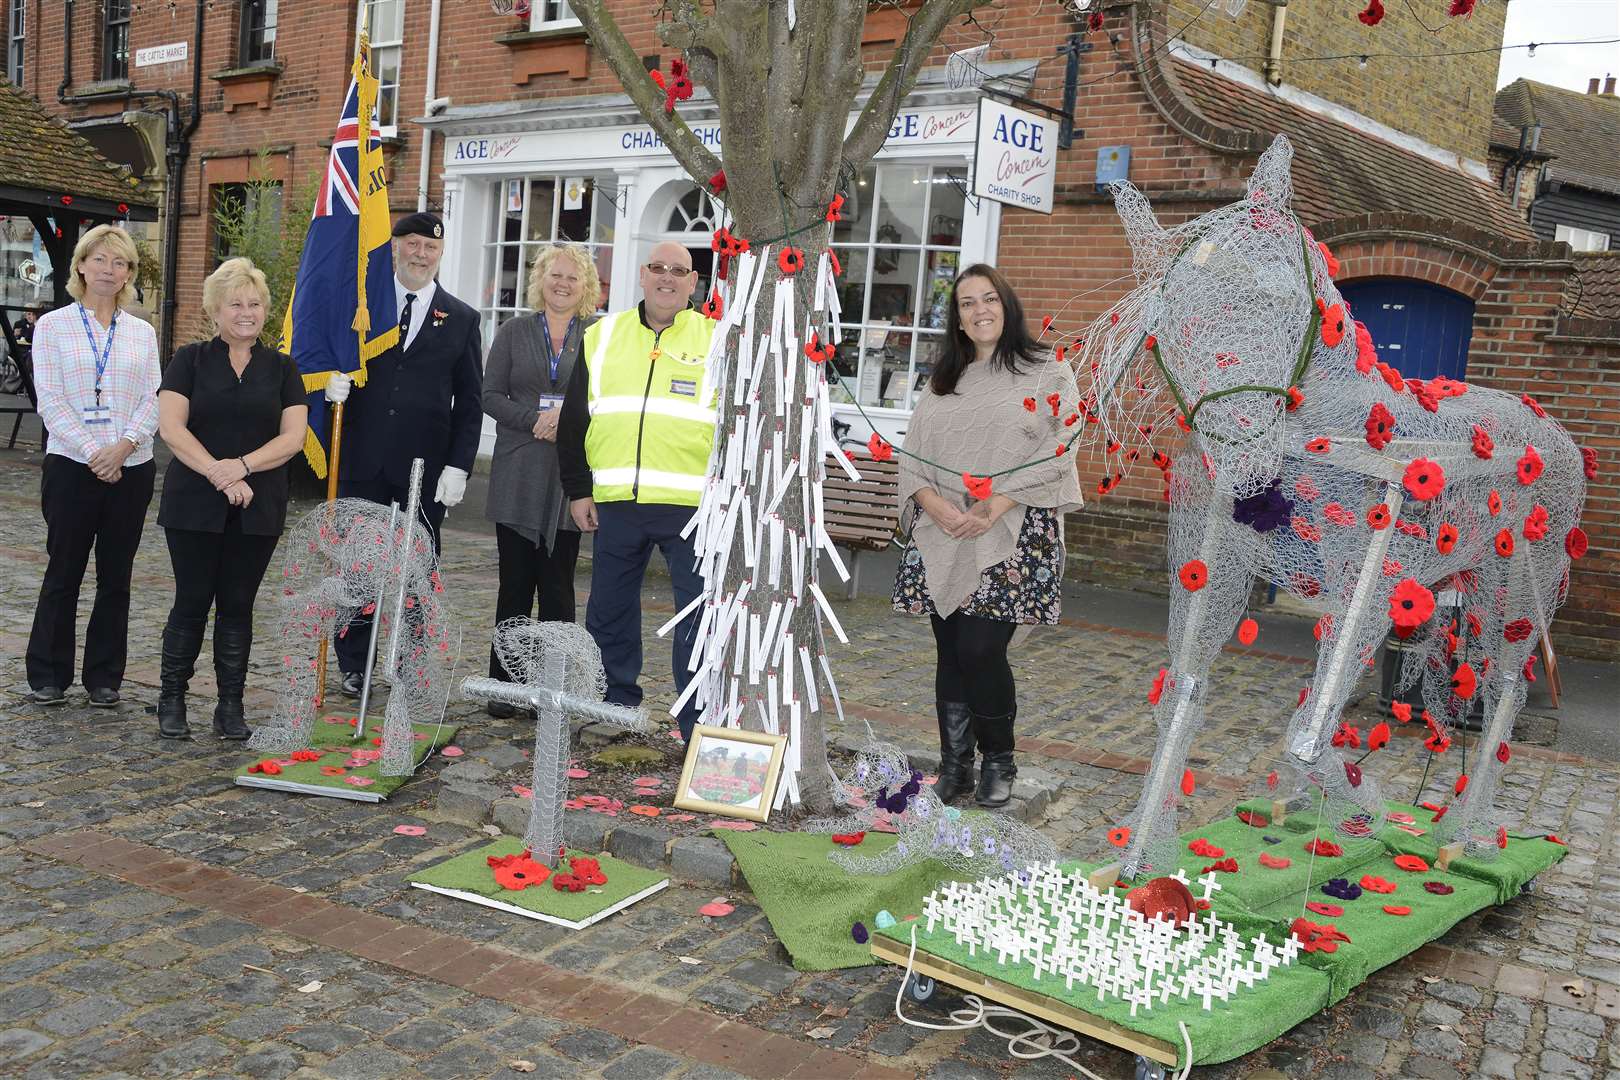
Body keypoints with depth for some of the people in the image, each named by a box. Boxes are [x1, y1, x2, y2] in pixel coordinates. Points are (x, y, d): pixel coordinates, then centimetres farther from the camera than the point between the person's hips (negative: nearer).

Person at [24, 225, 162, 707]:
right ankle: (48, 675, 17)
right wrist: (92, 451, -15)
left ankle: (104, 676, 17)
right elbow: (50, 399, -5)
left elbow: (154, 399, 2)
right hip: (72, 466, -2)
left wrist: (126, 443, -14)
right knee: (63, 572, 4)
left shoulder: (142, 333, 10)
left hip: (131, 468, 2)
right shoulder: (53, 325, 2)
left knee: (116, 576, 7)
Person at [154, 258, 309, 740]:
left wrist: (241, 466, -14)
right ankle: (171, 700, 17)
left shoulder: (281, 368, 8)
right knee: (192, 601, 2)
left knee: (237, 604, 7)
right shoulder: (190, 360, 3)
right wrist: (218, 475, -16)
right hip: (194, 504, -2)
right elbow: (171, 427, -7)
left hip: (258, 508, 2)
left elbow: (293, 437, -1)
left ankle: (231, 707, 15)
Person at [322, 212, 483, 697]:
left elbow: (469, 402, 4)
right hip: (362, 462, 1)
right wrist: (334, 381, -12)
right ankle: (354, 666, 20)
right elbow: (335, 360, 13)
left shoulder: (461, 319, 6)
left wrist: (458, 466, -5)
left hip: (425, 469, 0)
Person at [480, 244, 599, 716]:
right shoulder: (514, 332, 10)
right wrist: (536, 421, -11)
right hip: (518, 477, 1)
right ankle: (505, 685, 12)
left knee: (557, 585, 2)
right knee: (515, 583, 4)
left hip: (571, 477, -1)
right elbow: (491, 395, 4)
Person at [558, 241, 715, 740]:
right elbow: (574, 419, 15)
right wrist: (578, 490, 9)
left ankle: (699, 727, 10)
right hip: (615, 502, 3)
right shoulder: (603, 336, 12)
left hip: (693, 506, -3)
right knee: (608, 613, 13)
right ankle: (615, 705, 29)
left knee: (698, 618, 0)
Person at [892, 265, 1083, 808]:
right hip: (942, 540, 4)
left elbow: (1053, 456, -6)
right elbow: (911, 457, 10)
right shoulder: (941, 383, 17)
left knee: (980, 651, -9)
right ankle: (954, 765, 19)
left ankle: (999, 761, 13)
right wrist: (937, 506, -10)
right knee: (950, 654, 6)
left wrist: (994, 507, -16)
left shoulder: (1047, 377, 4)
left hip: (1010, 539, -4)